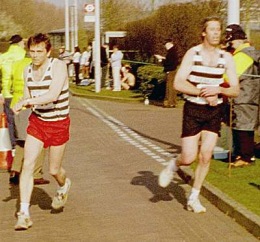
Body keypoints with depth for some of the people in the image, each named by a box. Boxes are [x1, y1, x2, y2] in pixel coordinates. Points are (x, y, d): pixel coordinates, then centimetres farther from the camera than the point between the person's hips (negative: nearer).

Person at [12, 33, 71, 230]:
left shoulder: (58, 66, -17)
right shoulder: (28, 70, 2)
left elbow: (53, 95, -31)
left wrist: (25, 102, -34)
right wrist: (23, 103, -11)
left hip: (58, 123, -4)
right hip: (37, 121, 4)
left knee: (54, 170, 8)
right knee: (28, 164, -10)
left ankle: (64, 185, 46)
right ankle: (24, 214, -6)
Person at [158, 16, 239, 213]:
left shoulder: (226, 58, 1)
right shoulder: (193, 54, -8)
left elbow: (236, 90, 0)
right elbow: (178, 83, -16)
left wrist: (218, 89, -19)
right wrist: (204, 92, -21)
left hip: (214, 111, 3)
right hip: (193, 110, -3)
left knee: (206, 156, -2)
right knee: (189, 158, -6)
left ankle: (194, 198, 13)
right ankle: (173, 165, 30)